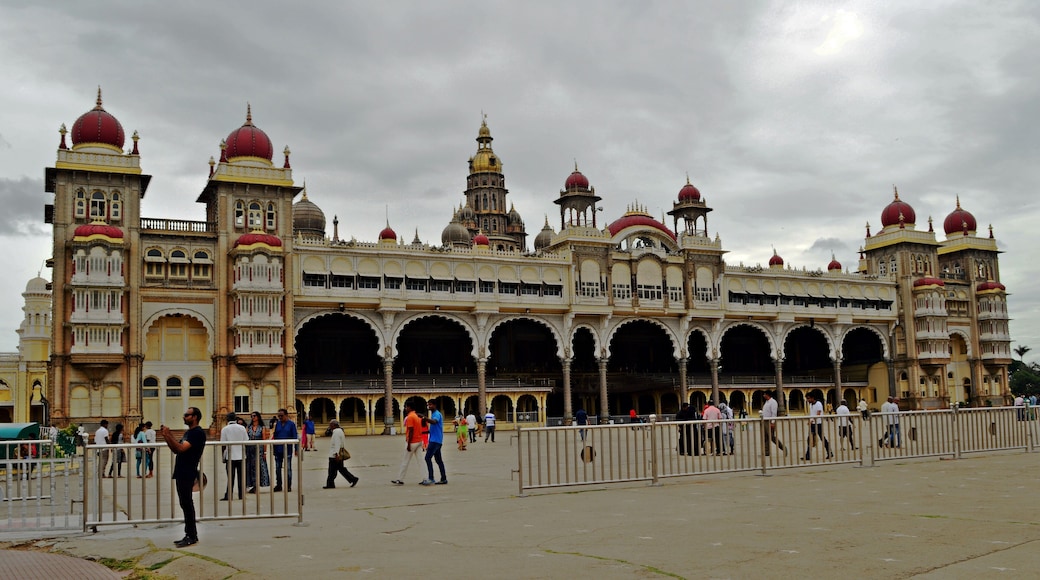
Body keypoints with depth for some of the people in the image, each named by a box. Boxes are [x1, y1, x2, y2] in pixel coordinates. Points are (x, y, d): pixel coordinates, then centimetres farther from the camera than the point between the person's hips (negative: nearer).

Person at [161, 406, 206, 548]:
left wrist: (169, 435, -20)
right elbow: (175, 450, 18)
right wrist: (166, 436, 8)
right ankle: (191, 535, 18)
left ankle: (191, 536, -3)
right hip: (181, 473, 10)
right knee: (186, 505, 12)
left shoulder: (198, 433, -12)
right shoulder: (188, 433, 20)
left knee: (187, 504, -7)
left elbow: (181, 448, -22)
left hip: (188, 474, -10)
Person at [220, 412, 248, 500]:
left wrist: (224, 456, 6)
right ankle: (241, 495, 10)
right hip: (241, 456, 1)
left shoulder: (225, 429, -5)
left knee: (230, 477, 2)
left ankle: (228, 496, 2)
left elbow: (223, 444, -4)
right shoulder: (242, 428, -1)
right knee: (241, 476, 7)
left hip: (230, 457, -1)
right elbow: (246, 441, 1)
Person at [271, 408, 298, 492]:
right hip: (278, 450, 4)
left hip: (287, 450, -4)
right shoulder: (277, 424, 6)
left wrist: (296, 449, -9)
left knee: (288, 468, 3)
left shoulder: (291, 424, -4)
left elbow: (295, 437, -4)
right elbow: (275, 436, 8)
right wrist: (273, 449, 5)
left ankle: (288, 486, 11)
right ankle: (278, 485, 19)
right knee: (278, 468, 9)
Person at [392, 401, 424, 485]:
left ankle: (400, 480, 11)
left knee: (405, 462, 2)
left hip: (412, 442, -8)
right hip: (419, 441, 8)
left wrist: (408, 444, -18)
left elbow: (411, 431, -20)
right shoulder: (417, 415, 12)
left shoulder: (410, 417, -15)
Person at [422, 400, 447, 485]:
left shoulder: (437, 414, -12)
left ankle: (431, 478, -13)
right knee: (438, 459, 10)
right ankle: (443, 479, 12)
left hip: (435, 440, -10)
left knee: (428, 458, -12)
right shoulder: (433, 414, 19)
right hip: (434, 440, 10)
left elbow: (434, 421, -36)